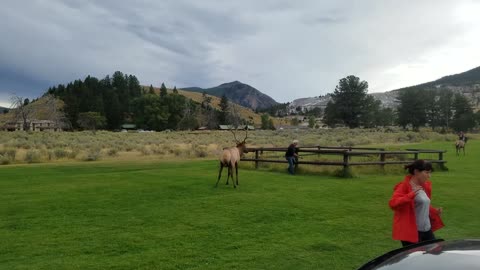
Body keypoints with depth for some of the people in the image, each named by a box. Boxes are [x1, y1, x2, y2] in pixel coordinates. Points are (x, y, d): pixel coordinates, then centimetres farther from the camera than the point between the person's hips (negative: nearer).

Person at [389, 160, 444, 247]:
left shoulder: (425, 186, 11)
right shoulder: (404, 186, -12)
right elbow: (393, 203, -27)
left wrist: (435, 211, 8)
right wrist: (411, 194, -34)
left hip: (427, 230, 8)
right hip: (411, 231, -8)